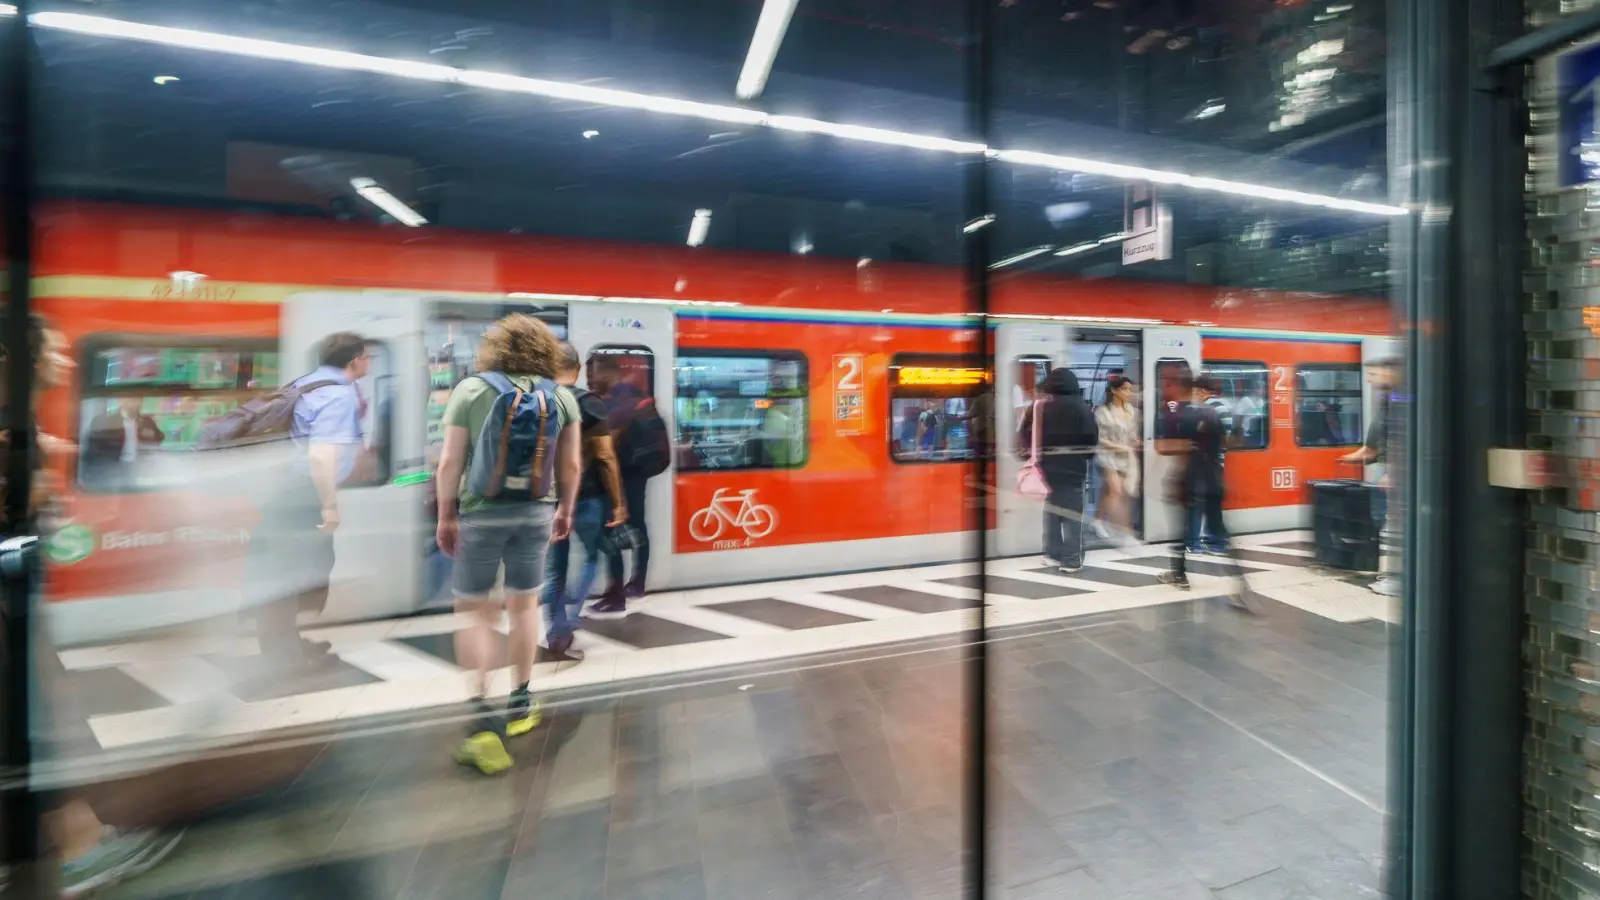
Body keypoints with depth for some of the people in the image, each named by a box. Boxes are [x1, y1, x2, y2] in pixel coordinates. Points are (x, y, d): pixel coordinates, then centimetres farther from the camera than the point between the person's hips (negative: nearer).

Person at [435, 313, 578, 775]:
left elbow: (449, 464, -8)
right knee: (523, 606, 16)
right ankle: (520, 703, 29)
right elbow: (570, 466, 1)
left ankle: (482, 715, -1)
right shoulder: (562, 396, -1)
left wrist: (445, 516, 3)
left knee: (474, 610, 8)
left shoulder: (470, 390, -6)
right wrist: (565, 511, 14)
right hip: (536, 513, 2)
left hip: (481, 513, -2)